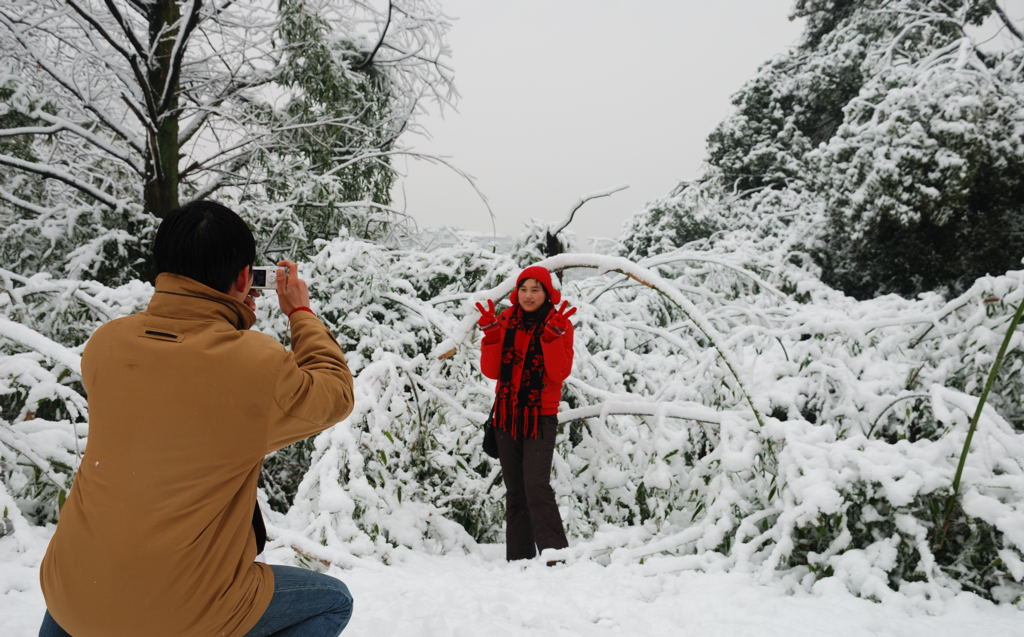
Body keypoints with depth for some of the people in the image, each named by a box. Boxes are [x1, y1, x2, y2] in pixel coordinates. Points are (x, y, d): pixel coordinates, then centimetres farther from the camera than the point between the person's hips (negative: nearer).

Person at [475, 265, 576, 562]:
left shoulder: (559, 324, -4)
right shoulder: (506, 320, 5)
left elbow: (560, 373, -15)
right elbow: (492, 371, -1)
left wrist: (553, 334, -25)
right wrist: (491, 333, -13)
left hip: (540, 418, -4)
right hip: (506, 416, 4)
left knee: (537, 487, -15)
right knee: (514, 491, 10)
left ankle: (556, 557, -7)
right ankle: (518, 560, 19)